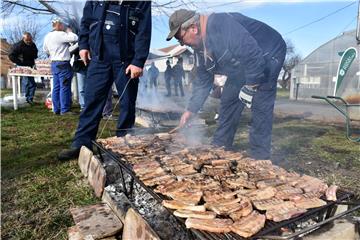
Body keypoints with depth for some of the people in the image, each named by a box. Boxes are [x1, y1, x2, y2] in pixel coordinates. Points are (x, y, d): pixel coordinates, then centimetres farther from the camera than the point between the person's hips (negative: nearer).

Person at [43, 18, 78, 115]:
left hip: (54, 63, 9)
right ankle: (64, 110, -5)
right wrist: (69, 32, 1)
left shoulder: (47, 36, 14)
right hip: (63, 64, -9)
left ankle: (56, 109, 15)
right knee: (65, 87, -6)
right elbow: (74, 38, -18)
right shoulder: (60, 35, -13)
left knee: (56, 87, 11)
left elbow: (45, 50, 23)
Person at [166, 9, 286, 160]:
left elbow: (254, 55, -36)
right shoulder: (200, 48, -2)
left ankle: (259, 159, -7)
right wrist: (190, 110, 3)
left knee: (260, 107, -17)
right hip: (242, 67, 9)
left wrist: (250, 88, -27)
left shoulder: (222, 26, -32)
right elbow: (203, 82, 5)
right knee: (228, 101, 7)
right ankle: (219, 148, 18)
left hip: (268, 55, -9)